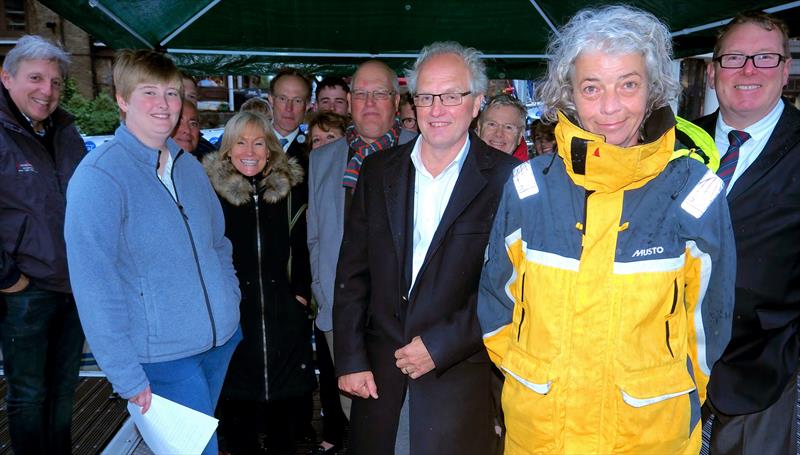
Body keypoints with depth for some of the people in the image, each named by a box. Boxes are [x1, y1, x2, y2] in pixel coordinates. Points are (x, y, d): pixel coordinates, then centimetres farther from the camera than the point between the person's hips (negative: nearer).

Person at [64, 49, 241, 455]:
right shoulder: (98, 176, -15)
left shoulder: (188, 165, 7)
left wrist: (230, 305, 7)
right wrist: (127, 376, -17)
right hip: (163, 358, -7)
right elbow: (93, 285, -18)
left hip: (222, 341, 7)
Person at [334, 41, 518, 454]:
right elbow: (352, 272, 5)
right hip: (378, 376, 3)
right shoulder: (378, 171, 5)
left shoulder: (505, 179, -7)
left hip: (461, 378, -3)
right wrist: (350, 359, 1)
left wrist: (441, 345, -13)